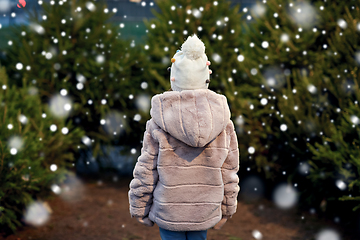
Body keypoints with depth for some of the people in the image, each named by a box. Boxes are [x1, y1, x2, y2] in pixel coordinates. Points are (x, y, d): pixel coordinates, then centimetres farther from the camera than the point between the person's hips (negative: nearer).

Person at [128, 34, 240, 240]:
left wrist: (140, 209, 5)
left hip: (169, 213, -2)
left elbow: (146, 172, -9)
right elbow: (229, 173, 0)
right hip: (204, 212, 3)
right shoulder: (223, 122, -7)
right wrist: (226, 210, 14)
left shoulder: (158, 124, -15)